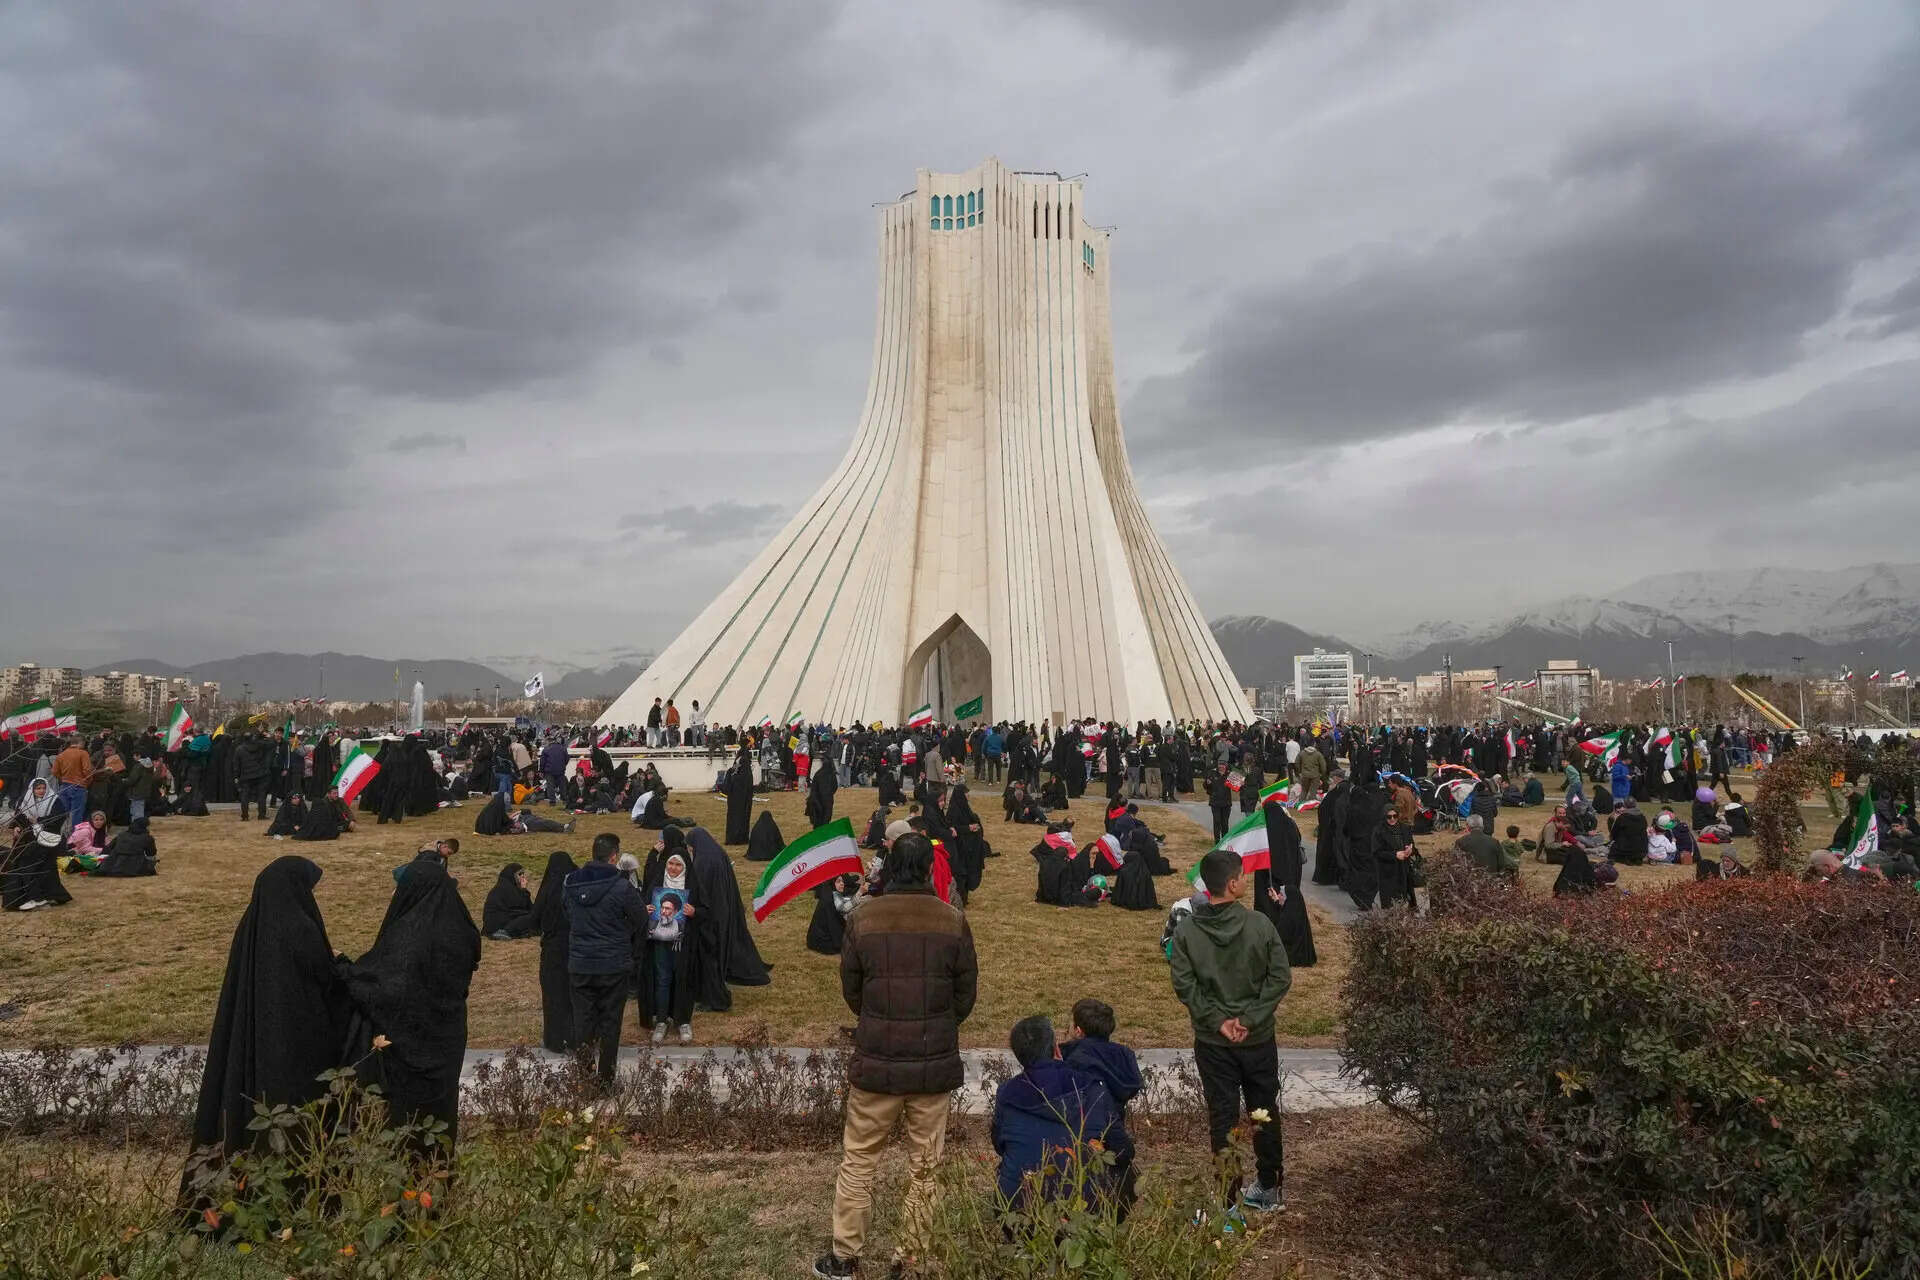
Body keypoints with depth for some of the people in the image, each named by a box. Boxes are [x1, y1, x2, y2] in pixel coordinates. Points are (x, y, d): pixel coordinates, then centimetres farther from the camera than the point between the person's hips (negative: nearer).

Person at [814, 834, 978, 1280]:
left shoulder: (862, 918, -8)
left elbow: (850, 990, 3)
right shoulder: (953, 921, -8)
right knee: (925, 1167, 12)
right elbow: (966, 994, 1)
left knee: (858, 1161, 14)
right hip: (936, 1065, 0)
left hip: (876, 1062, 0)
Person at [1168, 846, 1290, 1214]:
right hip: (1258, 1038, 0)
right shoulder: (1260, 925, -12)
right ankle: (1268, 1187, 33)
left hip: (1212, 1042, 0)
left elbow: (1184, 986, -12)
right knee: (1265, 1113, 19)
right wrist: (1250, 1018, -10)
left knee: (1222, 1117, 8)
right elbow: (1280, 977, -12)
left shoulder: (1185, 931, -11)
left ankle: (1227, 1196, 12)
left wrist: (1218, 1022, -8)